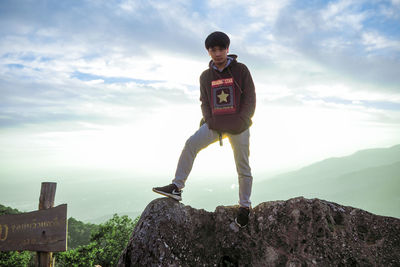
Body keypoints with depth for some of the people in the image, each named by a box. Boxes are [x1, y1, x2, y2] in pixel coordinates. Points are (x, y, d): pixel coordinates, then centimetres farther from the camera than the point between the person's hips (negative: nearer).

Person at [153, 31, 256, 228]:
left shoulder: (241, 70, -3)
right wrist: (211, 123, -8)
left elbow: (250, 99, -6)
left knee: (243, 168, 4)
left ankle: (244, 206, 20)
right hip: (215, 125, 3)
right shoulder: (206, 76, 6)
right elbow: (205, 102, 8)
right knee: (190, 145, -19)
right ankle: (177, 187, -15)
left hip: (239, 127, -2)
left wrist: (240, 123, -15)